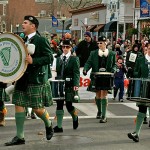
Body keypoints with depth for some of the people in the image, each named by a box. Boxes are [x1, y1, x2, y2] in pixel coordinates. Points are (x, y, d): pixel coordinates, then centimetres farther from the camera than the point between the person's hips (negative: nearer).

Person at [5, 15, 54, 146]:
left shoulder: (41, 40, -9)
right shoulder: (24, 40, 14)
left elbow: (49, 58, -14)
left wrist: (33, 61, -24)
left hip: (37, 79, -7)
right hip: (22, 78, 7)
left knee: (37, 108, -1)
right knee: (18, 105, 1)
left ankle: (49, 125, 30)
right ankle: (20, 137, 7)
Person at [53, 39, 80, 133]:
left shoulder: (74, 59, -1)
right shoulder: (58, 59, 12)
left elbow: (76, 73, -9)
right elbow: (56, 72, 13)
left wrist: (76, 85, -20)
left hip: (69, 86, -4)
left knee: (69, 105, -1)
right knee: (59, 105, 0)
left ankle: (75, 117, 32)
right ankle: (59, 126, 5)